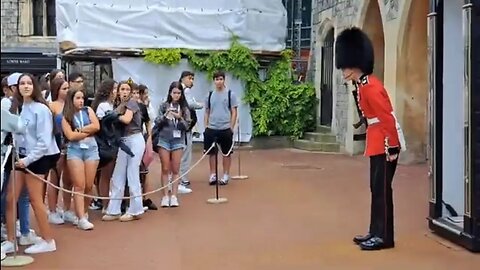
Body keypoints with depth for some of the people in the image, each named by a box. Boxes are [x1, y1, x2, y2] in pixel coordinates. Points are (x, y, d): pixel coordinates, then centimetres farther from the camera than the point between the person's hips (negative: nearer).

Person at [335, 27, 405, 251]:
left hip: (385, 146, -10)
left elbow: (388, 119, -23)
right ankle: (376, 232, 22)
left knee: (382, 190, -4)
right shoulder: (365, 84, 11)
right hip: (378, 144, 10)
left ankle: (384, 237, 4)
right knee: (376, 189, 13)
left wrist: (391, 149, -21)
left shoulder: (370, 88, -20)